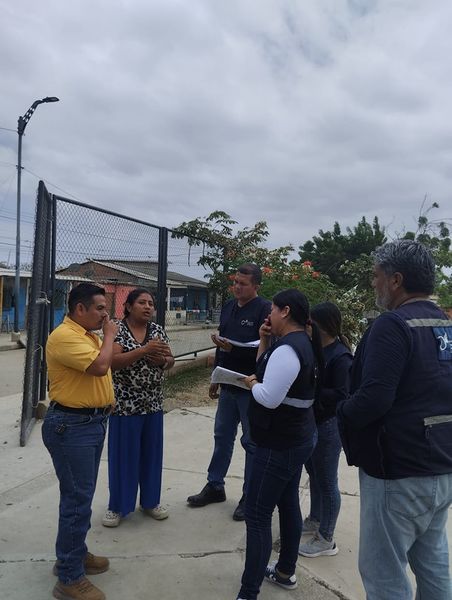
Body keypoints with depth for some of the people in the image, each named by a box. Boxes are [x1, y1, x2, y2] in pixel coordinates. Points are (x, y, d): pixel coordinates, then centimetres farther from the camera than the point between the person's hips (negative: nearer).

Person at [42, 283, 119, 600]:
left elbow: (106, 366, 22)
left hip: (92, 422, 10)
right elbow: (100, 366, -29)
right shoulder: (64, 336, -19)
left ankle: (75, 554, 37)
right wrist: (110, 335, -14)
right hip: (71, 426, -10)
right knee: (77, 500, -2)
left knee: (82, 495, 20)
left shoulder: (88, 334, 11)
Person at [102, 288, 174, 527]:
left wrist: (162, 359, -15)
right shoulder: (117, 330, -9)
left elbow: (170, 362, 8)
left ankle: (150, 501, 32)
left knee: (151, 452, 14)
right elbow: (113, 362, -21)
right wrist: (144, 350, -29)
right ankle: (117, 505, 25)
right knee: (123, 454, 6)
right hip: (125, 404, -4)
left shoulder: (158, 330, 5)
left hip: (153, 404, 5)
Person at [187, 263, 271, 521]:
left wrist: (233, 349, -28)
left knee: (252, 441, 7)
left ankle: (250, 495, 22)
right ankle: (215, 486, 33)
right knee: (222, 436, 17)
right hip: (229, 384, 7)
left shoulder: (265, 309, -14)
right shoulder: (228, 307, 9)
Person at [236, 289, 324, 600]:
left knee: (257, 514, -3)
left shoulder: (287, 348, -24)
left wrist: (252, 383, -9)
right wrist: (264, 342, 3)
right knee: (288, 504, 21)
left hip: (280, 443, -10)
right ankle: (286, 571, 38)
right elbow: (272, 374, 14)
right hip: (298, 438, 10)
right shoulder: (303, 342, 8)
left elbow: (269, 398, -28)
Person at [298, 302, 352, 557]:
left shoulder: (341, 357, -20)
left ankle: (326, 540, 22)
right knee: (314, 474, 23)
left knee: (327, 481, 6)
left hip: (329, 426, -8)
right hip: (311, 422, 8)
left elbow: (341, 396, -24)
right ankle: (315, 520, 43)